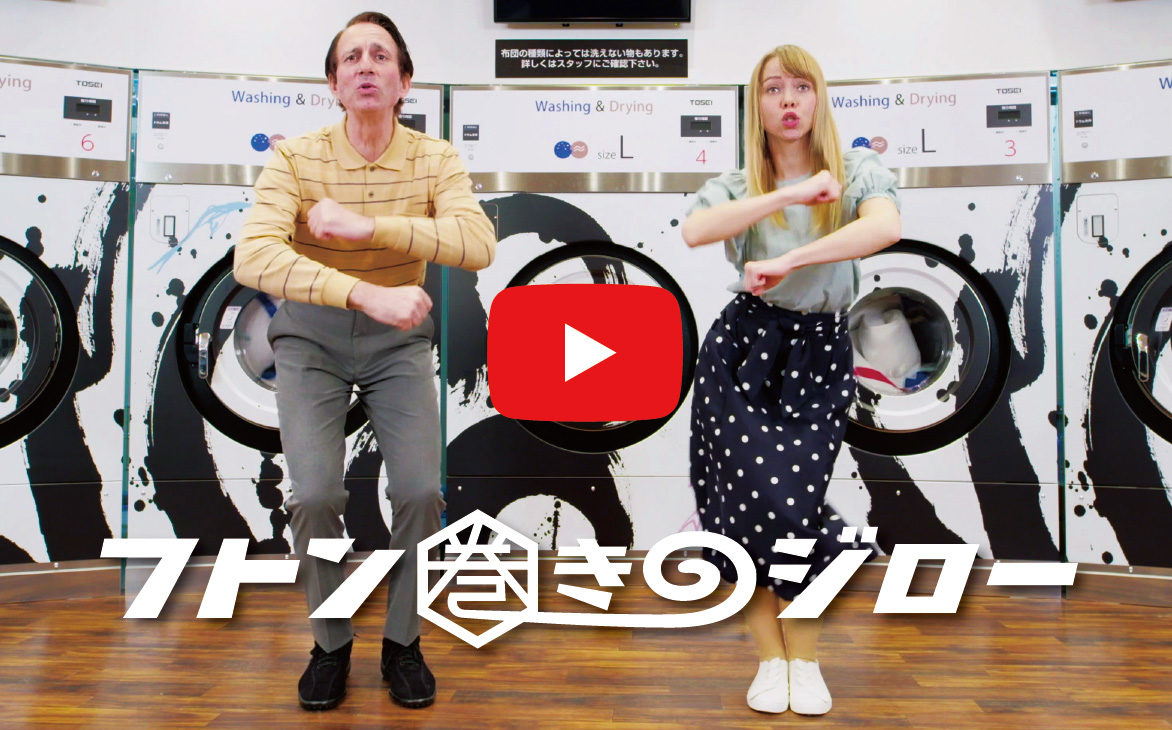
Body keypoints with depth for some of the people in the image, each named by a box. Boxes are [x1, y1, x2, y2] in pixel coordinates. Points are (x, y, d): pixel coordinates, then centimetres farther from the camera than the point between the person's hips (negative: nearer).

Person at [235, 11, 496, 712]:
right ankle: (331, 642, 13)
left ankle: (403, 641, 14)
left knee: (421, 491, -12)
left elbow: (479, 244, -27)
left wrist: (365, 226, -33)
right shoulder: (296, 157, -13)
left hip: (398, 339, 1)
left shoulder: (435, 158, -9)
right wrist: (367, 293, -41)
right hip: (312, 337, -1)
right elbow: (254, 258, -30)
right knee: (315, 494, -15)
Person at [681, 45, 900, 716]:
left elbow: (886, 226, -21)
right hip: (744, 345, 1)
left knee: (798, 504, -6)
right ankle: (771, 659, 12)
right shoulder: (738, 184, 7)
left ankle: (804, 661, 17)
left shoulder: (857, 172, 3)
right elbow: (695, 230, -17)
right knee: (756, 498, -7)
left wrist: (788, 261, -27)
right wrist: (790, 194, -19)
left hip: (820, 352, 0)